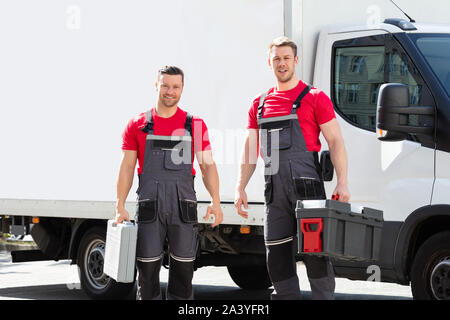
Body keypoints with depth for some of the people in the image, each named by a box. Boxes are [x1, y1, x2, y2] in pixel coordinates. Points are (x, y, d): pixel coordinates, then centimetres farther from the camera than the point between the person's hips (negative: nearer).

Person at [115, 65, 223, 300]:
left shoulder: (195, 125, 9)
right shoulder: (138, 124, 7)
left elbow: (208, 166, 7)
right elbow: (127, 168, 6)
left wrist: (215, 202, -6)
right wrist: (120, 207, -2)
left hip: (183, 206, 1)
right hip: (149, 207, -1)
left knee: (183, 268, 3)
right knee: (147, 267, 0)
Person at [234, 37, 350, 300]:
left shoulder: (315, 98, 2)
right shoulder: (260, 105, 16)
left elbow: (336, 141, -3)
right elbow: (249, 150, 19)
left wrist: (342, 182, -13)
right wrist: (241, 187, 10)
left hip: (307, 185, -5)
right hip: (274, 189, 5)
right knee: (277, 253, 6)